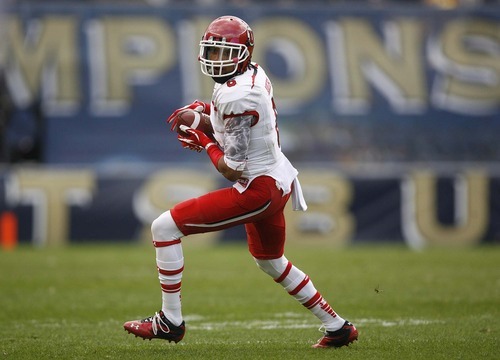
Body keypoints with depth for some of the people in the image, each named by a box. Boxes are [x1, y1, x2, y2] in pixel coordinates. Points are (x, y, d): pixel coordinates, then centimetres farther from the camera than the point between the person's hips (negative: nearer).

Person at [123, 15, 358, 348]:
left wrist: (204, 144, -5)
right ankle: (338, 327, 37)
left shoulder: (236, 97, -23)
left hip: (258, 189, -10)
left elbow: (233, 169, -22)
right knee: (272, 262, 31)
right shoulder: (256, 75, 5)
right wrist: (204, 110, 6)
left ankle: (171, 321, -3)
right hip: (280, 181, 10)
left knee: (165, 227, -9)